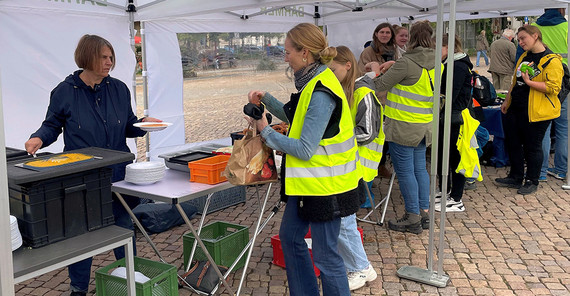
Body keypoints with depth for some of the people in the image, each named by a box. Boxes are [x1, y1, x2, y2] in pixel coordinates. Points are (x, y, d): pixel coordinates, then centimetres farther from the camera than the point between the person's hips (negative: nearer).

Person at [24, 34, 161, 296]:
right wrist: (39, 138, -17)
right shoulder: (65, 92, -4)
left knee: (124, 226, 12)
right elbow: (52, 125, 2)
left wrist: (143, 123, -7)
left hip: (117, 174, 3)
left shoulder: (119, 89, 5)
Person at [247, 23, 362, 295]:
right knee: (290, 236, 21)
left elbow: (305, 149, -24)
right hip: (308, 181, 11)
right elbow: (298, 119, 20)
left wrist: (265, 132, -13)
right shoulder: (314, 82, 7)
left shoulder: (321, 93, -24)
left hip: (324, 185, -11)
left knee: (325, 255, 2)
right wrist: (267, 99, 9)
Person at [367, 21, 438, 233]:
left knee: (405, 171, 1)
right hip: (424, 125, 8)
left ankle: (413, 219, 8)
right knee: (419, 168, 16)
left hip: (403, 126, -8)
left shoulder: (406, 63, -19)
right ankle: (424, 213, 23)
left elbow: (379, 86, -11)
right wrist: (393, 65, 12)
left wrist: (377, 71, 8)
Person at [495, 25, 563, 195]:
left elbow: (553, 87, -22)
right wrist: (507, 100, 22)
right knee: (512, 143, 14)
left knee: (532, 147, 2)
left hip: (535, 112, -8)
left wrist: (529, 82, -25)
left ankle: (532, 181, 18)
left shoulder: (552, 60, -13)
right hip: (515, 109, 8)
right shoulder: (524, 56, 14)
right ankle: (516, 178, 29)